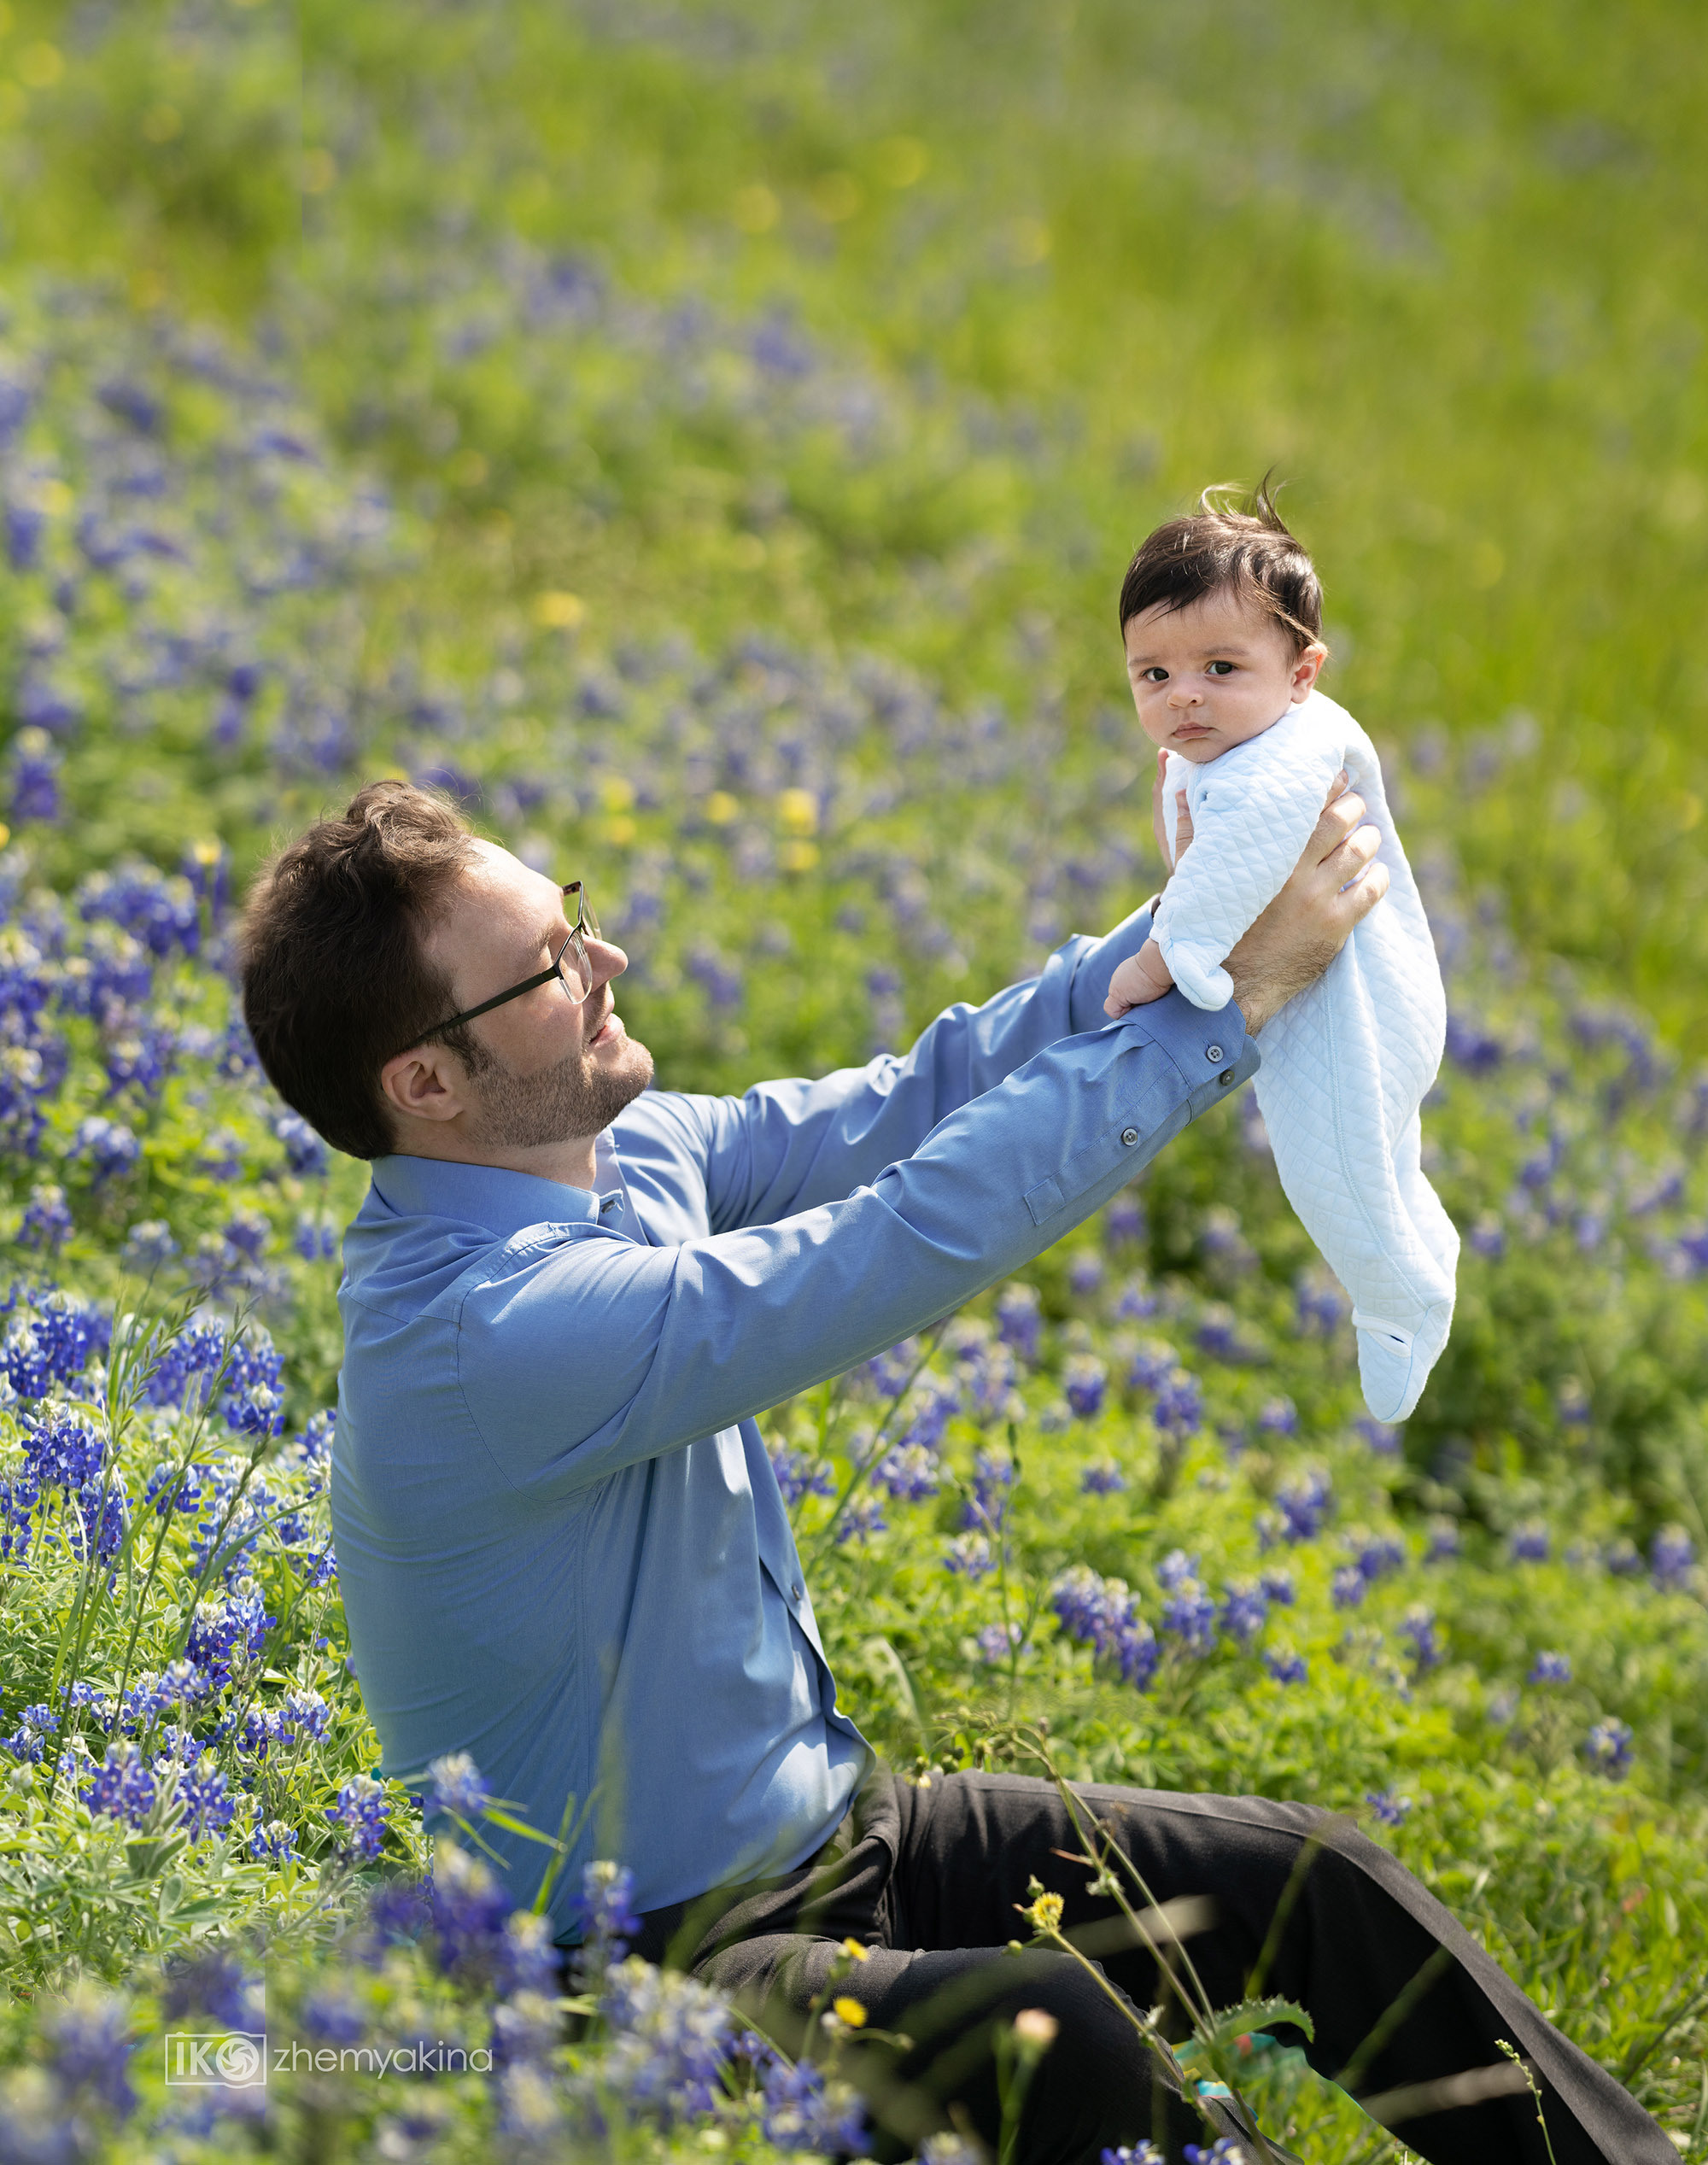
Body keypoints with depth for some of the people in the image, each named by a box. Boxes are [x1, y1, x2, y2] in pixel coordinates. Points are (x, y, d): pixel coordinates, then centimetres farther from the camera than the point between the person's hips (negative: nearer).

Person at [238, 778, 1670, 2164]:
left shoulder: (623, 1157, -1)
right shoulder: (483, 1331, -30)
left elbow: (902, 1108, 4)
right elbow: (922, 1231, -32)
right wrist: (1231, 993, -26)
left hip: (829, 1826, 9)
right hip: (664, 1950, -9)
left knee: (1317, 1880, 0)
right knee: (1046, 2033, -35)